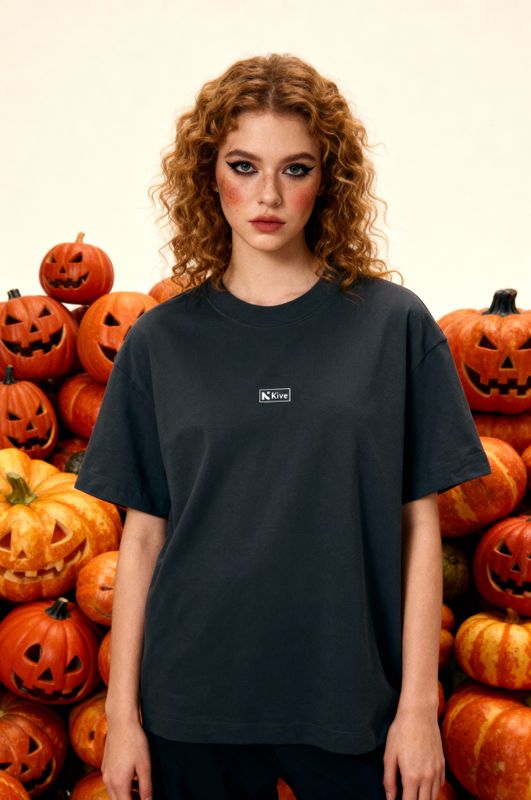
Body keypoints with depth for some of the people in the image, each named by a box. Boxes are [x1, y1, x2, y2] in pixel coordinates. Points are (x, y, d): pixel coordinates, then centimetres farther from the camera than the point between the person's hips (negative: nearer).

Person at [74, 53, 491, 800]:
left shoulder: (395, 325, -4)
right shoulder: (161, 340, 0)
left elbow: (420, 525, -2)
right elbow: (142, 536, 1)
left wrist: (419, 702, -4)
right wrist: (122, 711, 1)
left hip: (352, 702, 0)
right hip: (193, 706, 1)